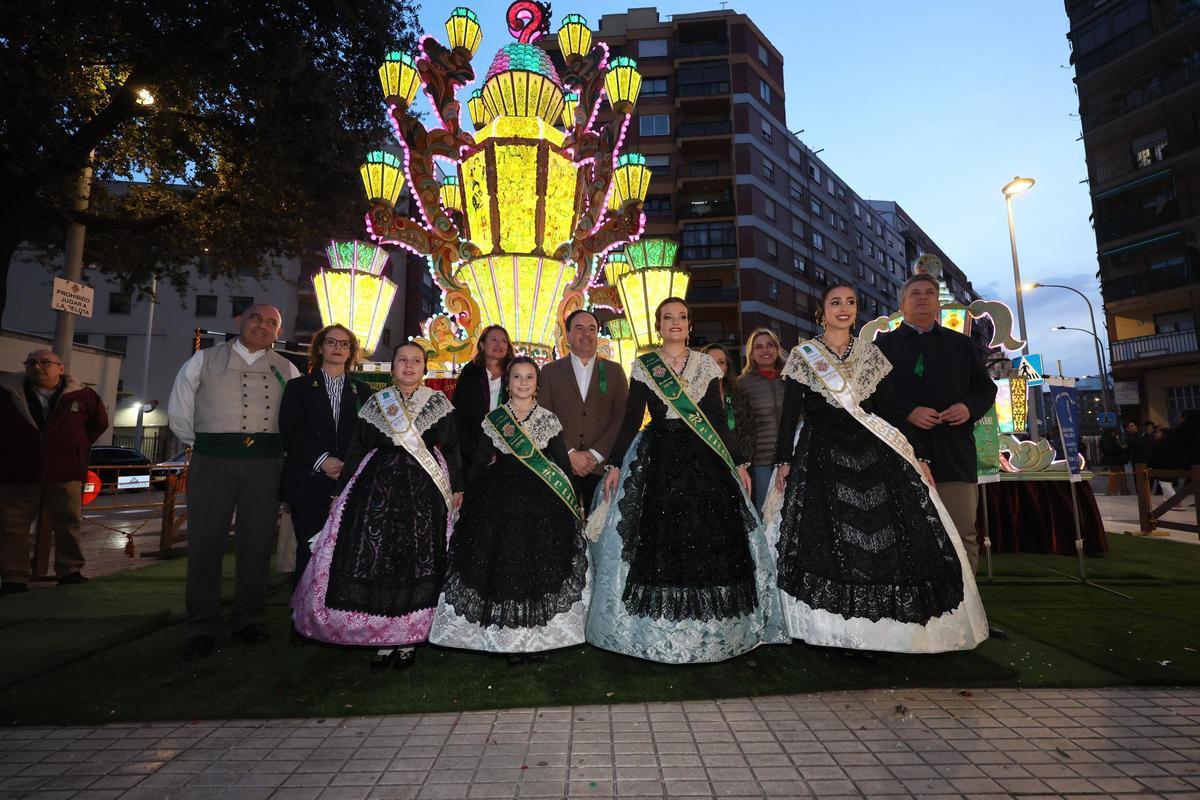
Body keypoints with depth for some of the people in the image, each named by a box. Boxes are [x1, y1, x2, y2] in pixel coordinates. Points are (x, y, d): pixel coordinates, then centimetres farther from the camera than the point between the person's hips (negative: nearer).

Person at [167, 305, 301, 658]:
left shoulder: (287, 370, 10)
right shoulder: (204, 360, 8)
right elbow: (179, 412, 11)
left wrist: (276, 447, 9)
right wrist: (203, 444, 12)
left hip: (265, 462, 1)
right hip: (212, 460, -1)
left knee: (257, 542, 6)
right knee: (205, 541, 2)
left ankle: (248, 618, 20)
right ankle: (202, 627, 14)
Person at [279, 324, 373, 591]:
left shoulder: (362, 390, 14)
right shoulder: (299, 386, 9)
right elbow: (289, 432, -1)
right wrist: (320, 460, -12)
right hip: (309, 482, -1)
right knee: (309, 549, 1)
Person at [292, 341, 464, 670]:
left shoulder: (438, 403, 5)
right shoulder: (375, 403, 9)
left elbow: (452, 447, 4)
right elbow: (357, 449, 9)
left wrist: (457, 486, -2)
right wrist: (342, 492, 8)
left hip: (424, 492, -1)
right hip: (378, 487, 2)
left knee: (419, 561, 1)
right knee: (375, 559, 0)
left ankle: (408, 638, 15)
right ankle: (382, 638, 14)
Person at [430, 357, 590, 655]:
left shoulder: (549, 420, 4)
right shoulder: (494, 418, 5)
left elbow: (563, 464, 5)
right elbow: (479, 463, 7)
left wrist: (574, 505, 2)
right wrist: (467, 502, 4)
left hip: (541, 501, 0)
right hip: (499, 499, 1)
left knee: (538, 566, 3)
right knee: (500, 562, 3)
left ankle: (536, 636, 19)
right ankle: (503, 635, 20)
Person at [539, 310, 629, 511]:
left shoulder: (614, 370, 9)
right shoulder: (550, 371, 8)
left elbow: (623, 417, 1)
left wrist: (596, 454, -8)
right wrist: (570, 454, -9)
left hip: (602, 466, 0)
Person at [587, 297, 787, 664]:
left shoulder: (706, 365, 9)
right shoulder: (643, 366, 4)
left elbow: (718, 420, 9)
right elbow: (631, 419, 1)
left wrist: (739, 463, 5)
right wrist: (614, 464, -5)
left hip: (703, 458, 2)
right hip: (657, 459, -2)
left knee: (710, 541, 1)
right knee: (657, 541, -1)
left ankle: (710, 627, 19)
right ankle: (657, 630, 16)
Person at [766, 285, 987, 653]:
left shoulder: (871, 354, 12)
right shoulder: (803, 355, 3)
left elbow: (891, 409, 11)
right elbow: (789, 412, -1)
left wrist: (917, 455, 5)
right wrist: (784, 460, -7)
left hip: (873, 454, 3)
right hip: (822, 456, -3)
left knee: (889, 536, 2)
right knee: (825, 542, -3)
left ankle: (891, 624, 17)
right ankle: (834, 628, 9)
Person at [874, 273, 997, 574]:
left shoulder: (961, 344, 18)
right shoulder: (883, 345, 8)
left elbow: (986, 388, 19)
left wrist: (970, 407, -3)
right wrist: (908, 412, -15)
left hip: (955, 456, 3)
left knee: (964, 535, 4)